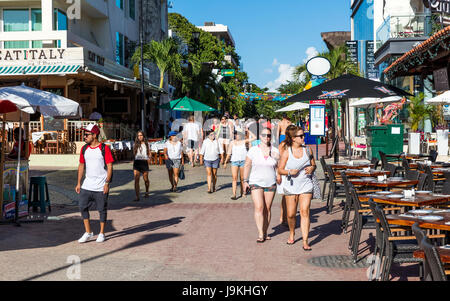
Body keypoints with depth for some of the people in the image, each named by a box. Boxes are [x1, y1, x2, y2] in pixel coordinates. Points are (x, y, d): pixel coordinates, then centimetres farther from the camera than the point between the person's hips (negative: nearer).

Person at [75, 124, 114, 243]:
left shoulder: (104, 148, -8)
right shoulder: (84, 148, 8)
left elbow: (110, 166, -9)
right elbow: (81, 165, 15)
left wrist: (107, 183, -15)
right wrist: (78, 183, 11)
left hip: (101, 187, -5)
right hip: (87, 185, 5)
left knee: (102, 210, 3)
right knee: (83, 207, 1)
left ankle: (101, 233, 17)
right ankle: (88, 232, 13)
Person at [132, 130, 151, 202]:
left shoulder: (146, 144, 7)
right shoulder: (135, 144, 10)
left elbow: (149, 154, 10)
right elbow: (134, 154, 17)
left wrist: (149, 158, -8)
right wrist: (133, 161, 7)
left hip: (144, 162, -1)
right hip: (136, 162, 1)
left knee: (146, 179, 9)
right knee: (136, 180, -10)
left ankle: (147, 192, 38)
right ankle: (137, 197, -10)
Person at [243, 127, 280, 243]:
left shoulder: (275, 151, 2)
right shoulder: (253, 150, -2)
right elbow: (247, 166, 5)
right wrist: (245, 181, 2)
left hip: (270, 184, 2)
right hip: (256, 183, -2)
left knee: (267, 209, 6)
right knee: (259, 208, -13)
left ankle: (265, 232, 17)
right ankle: (260, 234, -12)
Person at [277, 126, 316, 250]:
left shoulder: (307, 150, 4)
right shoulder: (287, 152, -3)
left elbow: (314, 164, 15)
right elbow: (280, 170, 0)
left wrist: (312, 168, -8)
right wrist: (290, 172, -18)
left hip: (306, 185, 1)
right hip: (291, 186, 0)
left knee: (305, 212, -9)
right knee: (291, 214, 6)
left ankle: (305, 241, -5)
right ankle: (291, 233, 35)